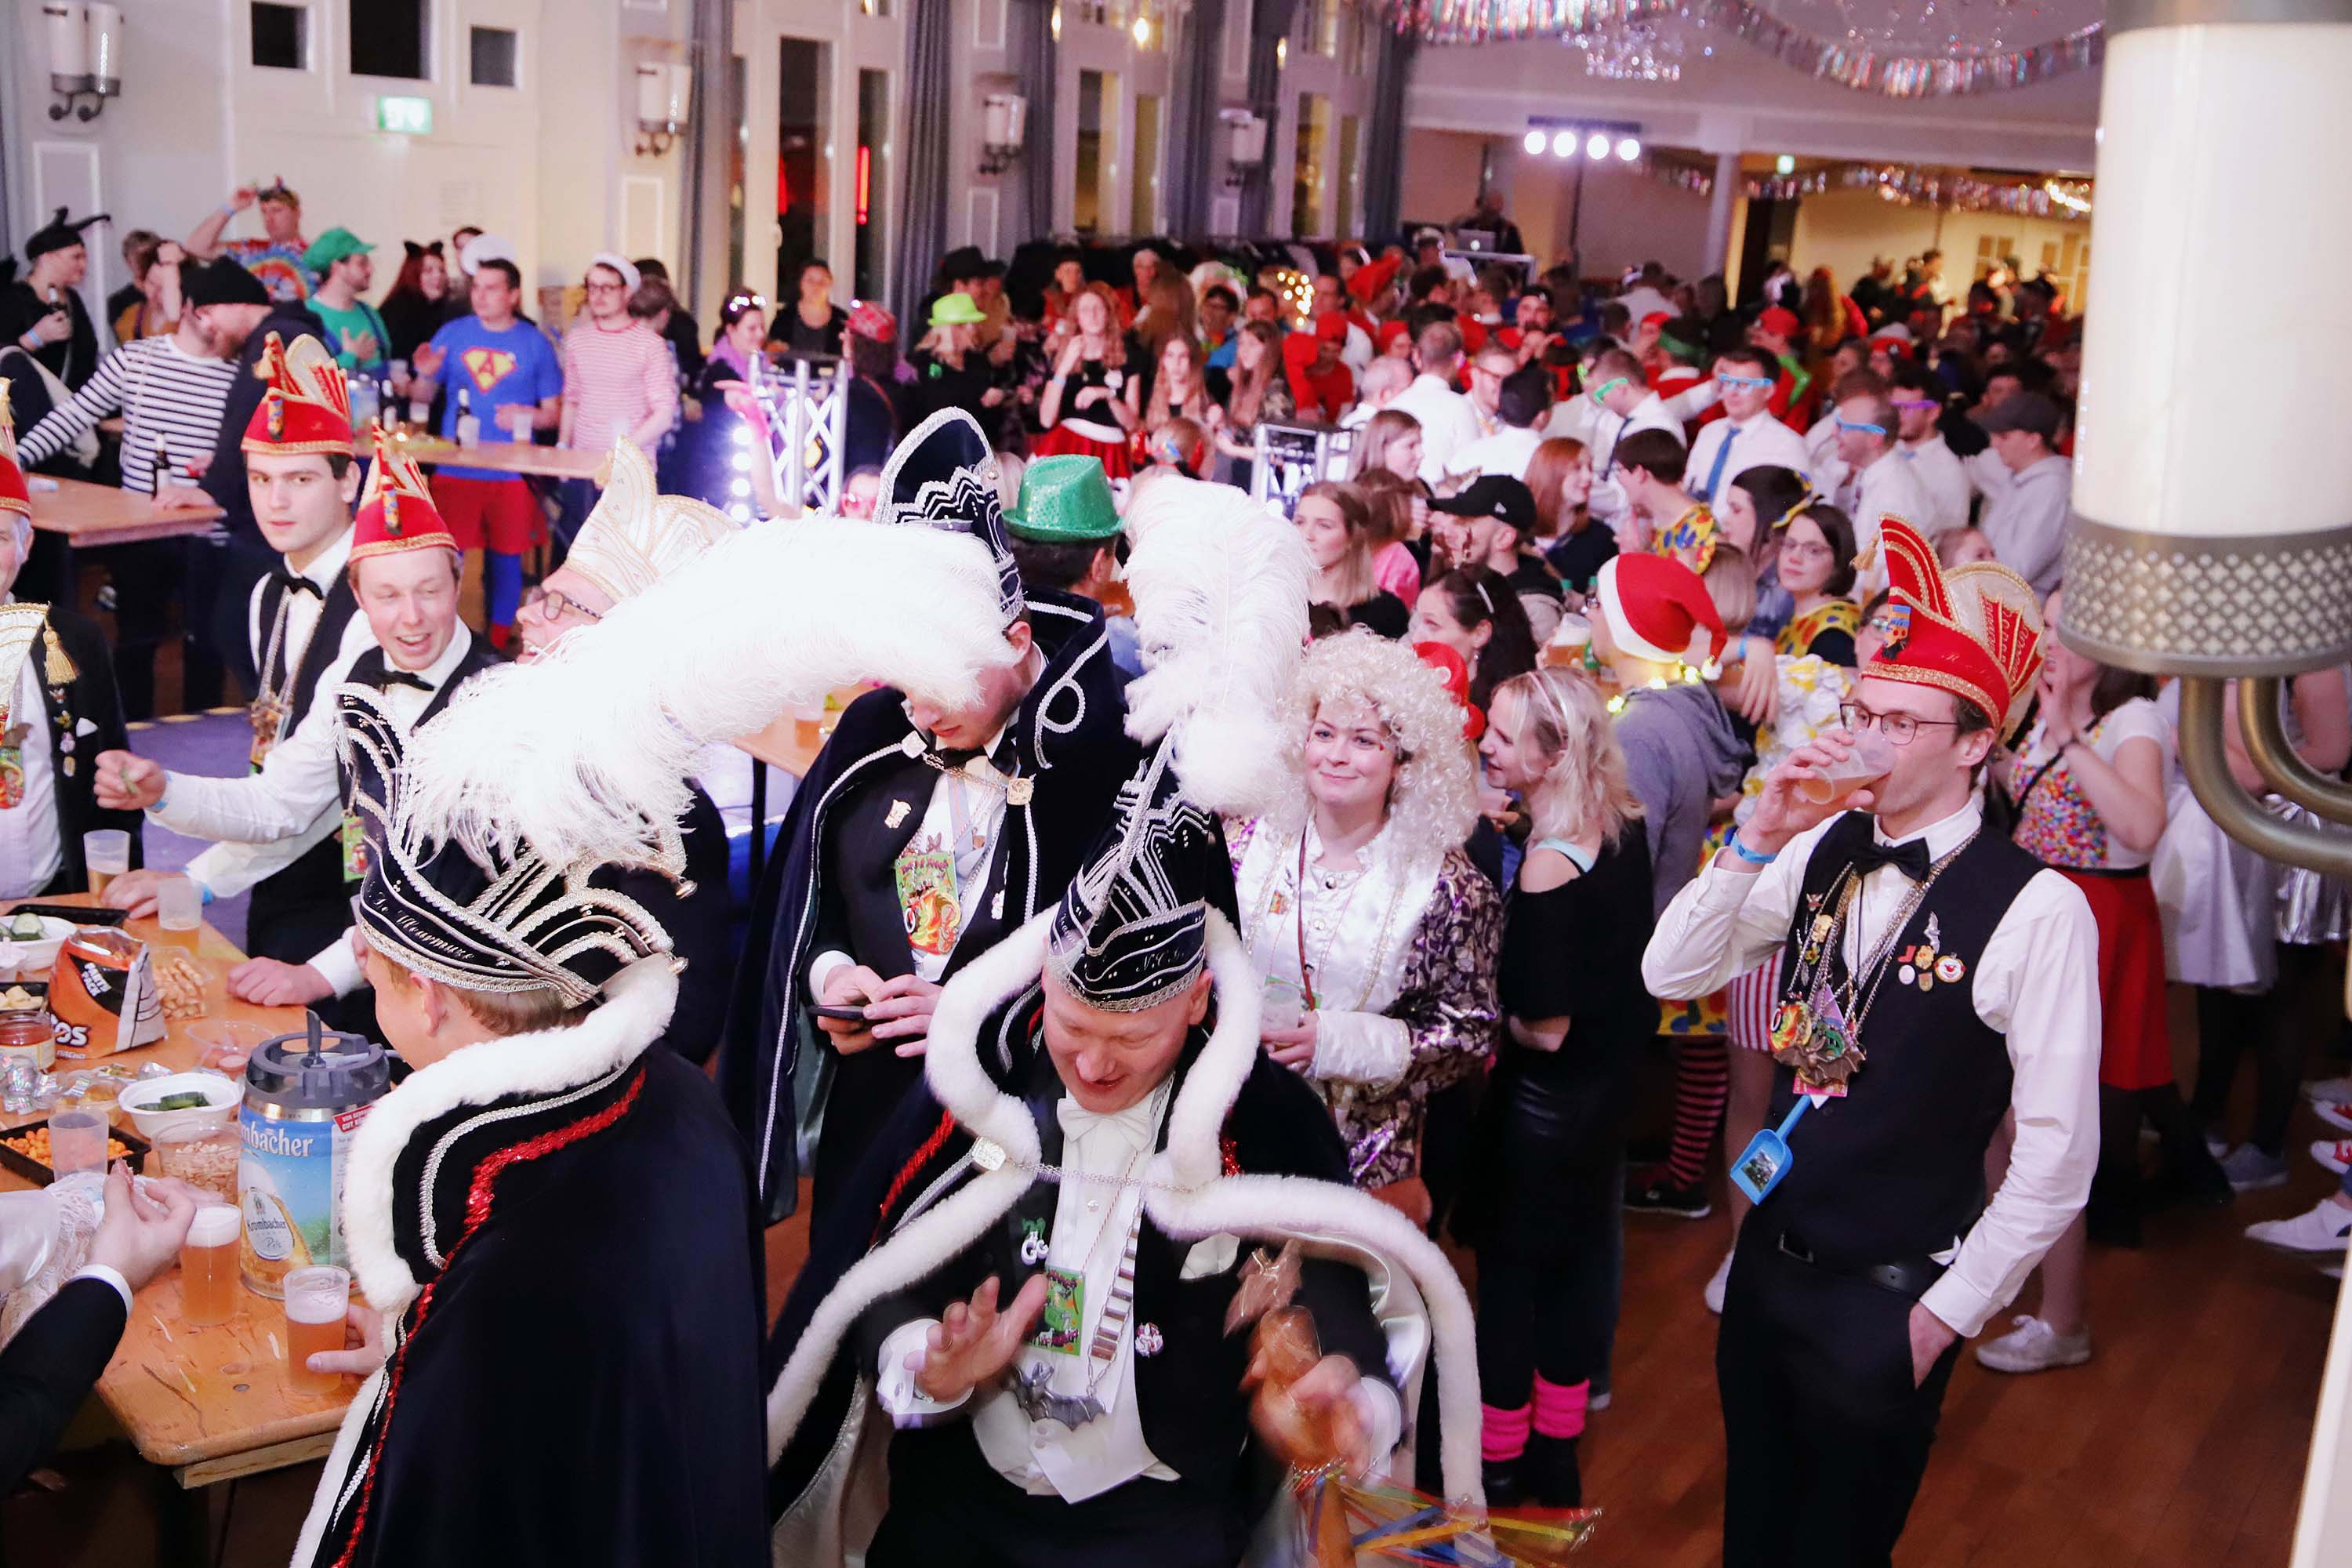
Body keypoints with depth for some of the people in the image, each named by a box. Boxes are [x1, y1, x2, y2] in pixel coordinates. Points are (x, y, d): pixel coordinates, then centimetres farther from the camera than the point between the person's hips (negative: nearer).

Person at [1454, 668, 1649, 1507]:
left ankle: (1499, 1468, 26)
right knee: (1576, 1261, 20)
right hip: (1609, 1084, 8)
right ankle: (1555, 1458, 35)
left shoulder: (1549, 866, -30)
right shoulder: (1621, 826, -5)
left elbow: (1546, 1027, -26)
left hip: (1544, 1097, -8)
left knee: (1511, 1272, 10)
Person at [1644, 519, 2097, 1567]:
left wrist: (1948, 1312, -12)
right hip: (1769, 1258, 5)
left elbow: (2059, 1151, -17)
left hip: (1891, 1300, -5)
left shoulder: (2034, 909, -20)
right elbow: (1670, 975, -4)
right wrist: (1759, 840, -17)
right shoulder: (1825, 852, -3)